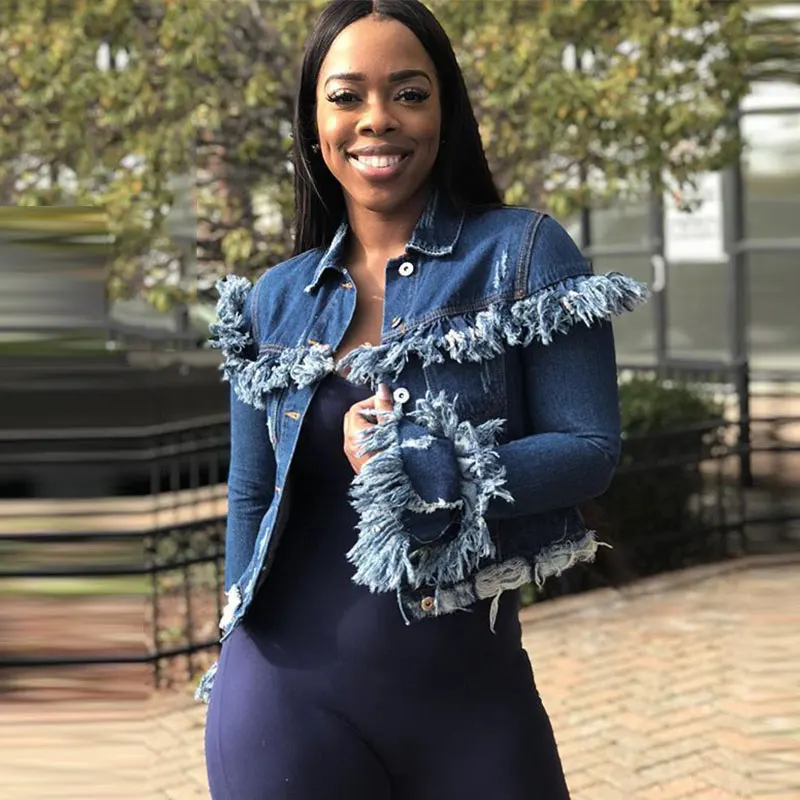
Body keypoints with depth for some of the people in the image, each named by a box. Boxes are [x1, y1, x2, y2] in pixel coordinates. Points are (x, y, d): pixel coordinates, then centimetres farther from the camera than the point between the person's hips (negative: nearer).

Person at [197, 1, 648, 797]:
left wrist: (422, 470, -18)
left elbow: (591, 450, -8)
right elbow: (251, 497, 11)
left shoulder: (524, 253, -4)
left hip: (472, 683, -1)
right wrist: (242, 660, 13)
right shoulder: (274, 298, 5)